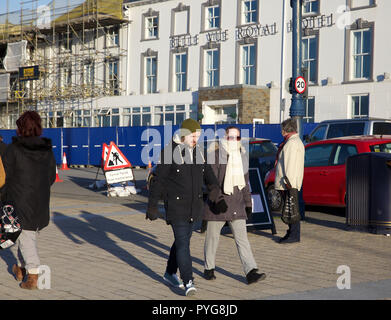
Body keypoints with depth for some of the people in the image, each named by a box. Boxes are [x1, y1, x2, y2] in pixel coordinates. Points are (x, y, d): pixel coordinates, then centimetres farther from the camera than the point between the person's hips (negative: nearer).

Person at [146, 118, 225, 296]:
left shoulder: (198, 152, 8)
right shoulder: (170, 152, -11)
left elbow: (208, 174, 17)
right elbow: (158, 180, -9)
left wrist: (215, 190, -1)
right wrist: (152, 205, -9)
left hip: (194, 206, 6)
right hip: (176, 206, -6)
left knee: (183, 240, 15)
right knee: (182, 243, -11)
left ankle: (170, 273, 32)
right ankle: (188, 282, -10)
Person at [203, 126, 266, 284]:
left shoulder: (242, 156, 11)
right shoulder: (215, 155, -7)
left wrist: (248, 203, 18)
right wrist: (216, 198, -26)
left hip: (236, 205, 4)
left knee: (242, 238, -4)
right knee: (212, 237, 8)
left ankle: (251, 272, -10)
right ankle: (209, 269, 25)